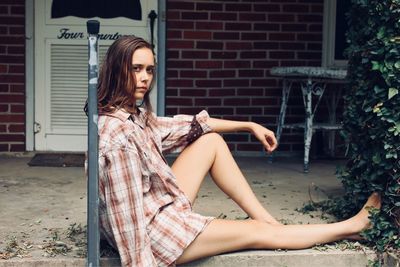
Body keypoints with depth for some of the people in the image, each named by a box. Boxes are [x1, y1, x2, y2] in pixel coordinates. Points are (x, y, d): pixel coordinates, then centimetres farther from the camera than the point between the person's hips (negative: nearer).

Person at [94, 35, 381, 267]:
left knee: (211, 140, 7)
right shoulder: (118, 133, -27)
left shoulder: (136, 115, 2)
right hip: (150, 230, -9)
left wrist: (250, 126, 13)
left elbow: (183, 127, 12)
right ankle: (349, 227, 16)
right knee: (257, 233, -1)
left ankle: (270, 219, 9)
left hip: (161, 207, 10)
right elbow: (127, 210, -28)